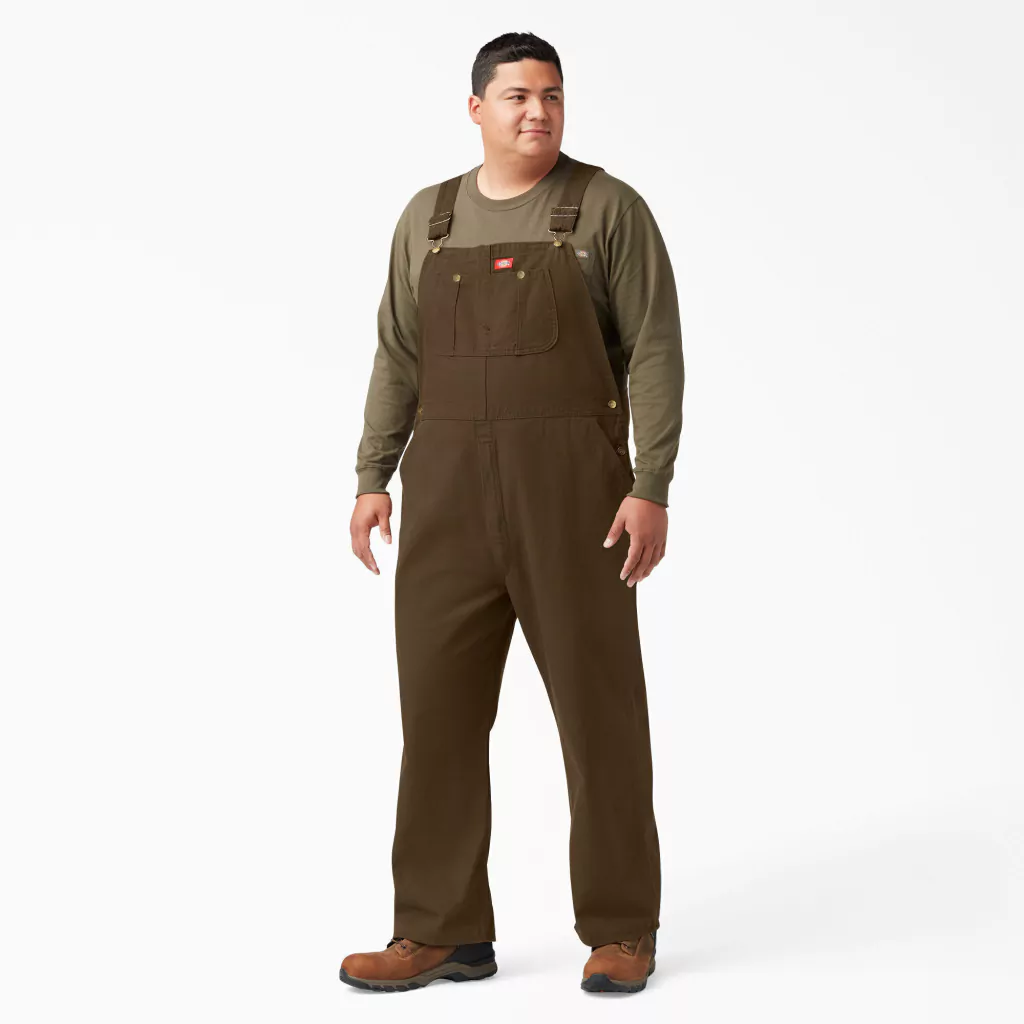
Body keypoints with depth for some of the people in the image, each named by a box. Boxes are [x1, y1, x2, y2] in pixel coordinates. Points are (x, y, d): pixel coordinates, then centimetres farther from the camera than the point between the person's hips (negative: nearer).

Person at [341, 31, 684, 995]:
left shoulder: (609, 208, -2)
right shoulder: (427, 218, 11)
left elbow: (655, 354, -5)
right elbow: (398, 358, 12)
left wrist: (651, 489, -13)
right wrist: (373, 479, 3)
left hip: (573, 485, -3)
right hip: (449, 489, 4)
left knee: (599, 705, 0)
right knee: (437, 706, 2)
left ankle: (621, 930, 13)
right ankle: (441, 933, 11)